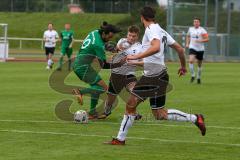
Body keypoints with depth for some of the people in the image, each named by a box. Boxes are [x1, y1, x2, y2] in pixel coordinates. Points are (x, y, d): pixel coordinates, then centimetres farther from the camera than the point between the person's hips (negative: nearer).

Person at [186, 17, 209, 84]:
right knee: (191, 61, -23)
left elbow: (207, 39, -8)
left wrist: (200, 41, -23)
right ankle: (192, 76, -11)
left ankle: (198, 78, 27)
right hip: (192, 48, 1)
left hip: (200, 49, -1)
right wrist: (187, 43, 9)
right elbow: (188, 36, 24)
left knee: (199, 64, 9)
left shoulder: (202, 30, -6)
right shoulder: (190, 29, 6)